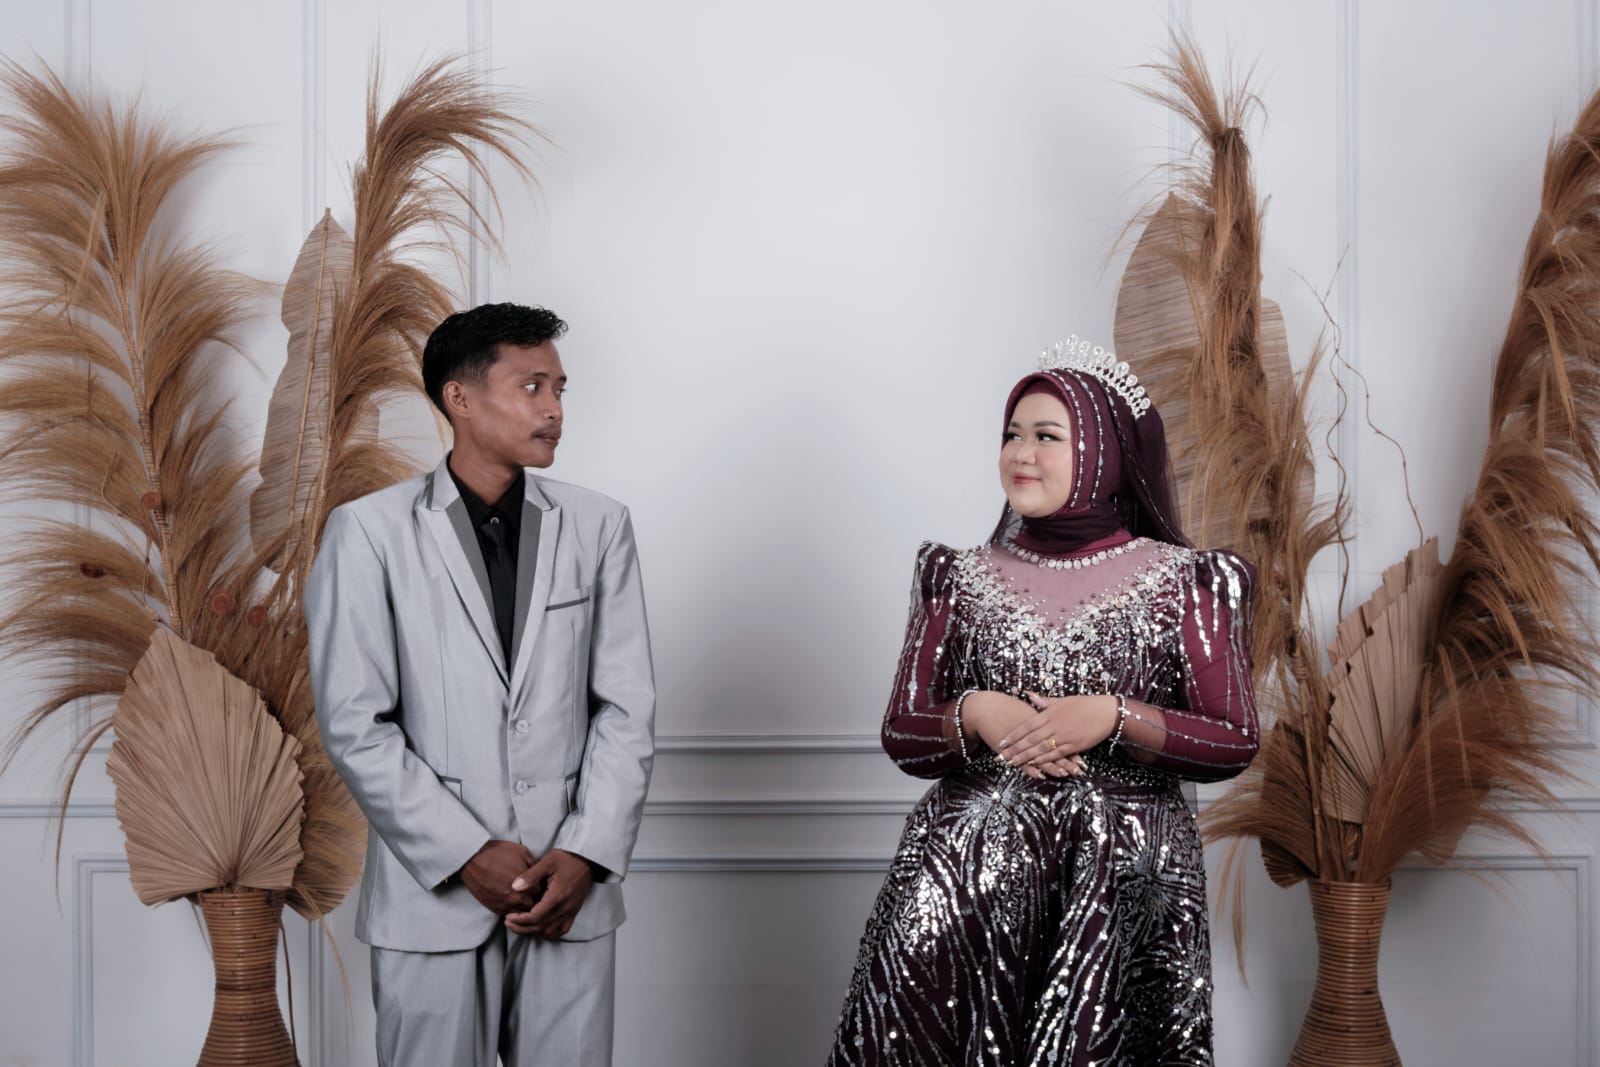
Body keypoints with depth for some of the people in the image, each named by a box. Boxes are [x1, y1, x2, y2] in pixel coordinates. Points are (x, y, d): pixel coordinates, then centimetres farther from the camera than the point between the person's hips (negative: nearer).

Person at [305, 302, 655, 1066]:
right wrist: (467, 856, -11)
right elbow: (355, 725, -6)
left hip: (570, 890, 2)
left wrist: (587, 854, -7)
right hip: (432, 891, -2)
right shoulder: (370, 532, -2)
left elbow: (626, 710, 4)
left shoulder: (599, 527, 7)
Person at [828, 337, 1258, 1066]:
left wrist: (1114, 718, -12)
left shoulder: (1181, 581, 5)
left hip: (1122, 871, -1)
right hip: (969, 862, 2)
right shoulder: (960, 580, 12)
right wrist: (974, 715, -9)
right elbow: (902, 739, 11)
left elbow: (1234, 745, 1)